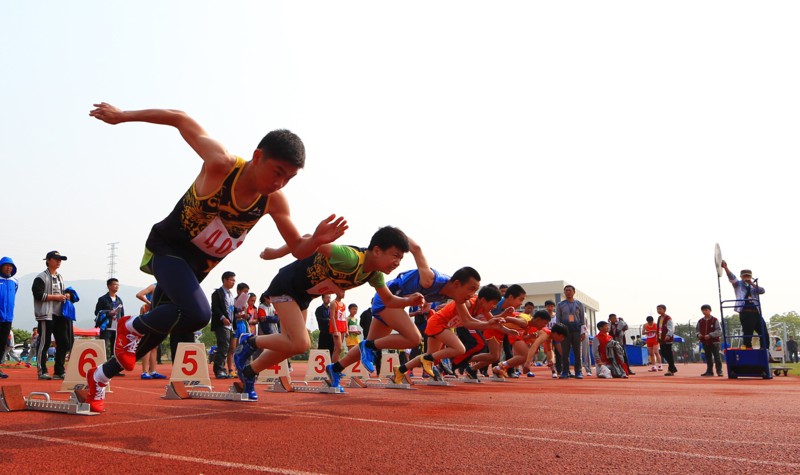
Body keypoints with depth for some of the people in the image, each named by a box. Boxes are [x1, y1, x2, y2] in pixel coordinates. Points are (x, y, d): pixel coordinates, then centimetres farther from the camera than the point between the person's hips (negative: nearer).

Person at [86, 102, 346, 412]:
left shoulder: (274, 202, -15)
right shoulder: (221, 165, -27)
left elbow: (298, 249, -8)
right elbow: (181, 119, -16)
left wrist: (317, 240, -31)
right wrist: (123, 116, -10)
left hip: (198, 266, 6)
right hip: (167, 247, -5)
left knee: (157, 330, 15)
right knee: (198, 314, -31)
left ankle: (101, 377, 42)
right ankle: (132, 326, 0)